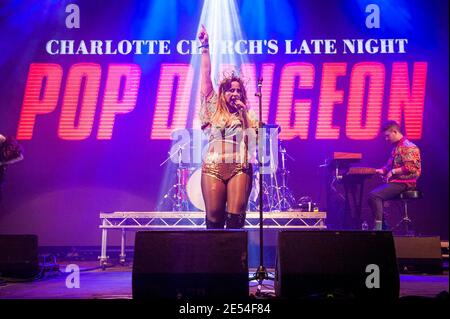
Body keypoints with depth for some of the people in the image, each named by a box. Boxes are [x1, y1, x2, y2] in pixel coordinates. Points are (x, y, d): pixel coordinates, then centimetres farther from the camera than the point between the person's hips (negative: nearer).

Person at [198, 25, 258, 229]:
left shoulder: (247, 114, 19)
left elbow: (254, 137, 3)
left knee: (236, 217, -11)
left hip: (240, 168, 0)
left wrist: (244, 111, 2)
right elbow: (206, 76, 13)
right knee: (213, 217, -5)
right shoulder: (213, 108, 17)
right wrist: (205, 48, 12)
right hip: (213, 167, 0)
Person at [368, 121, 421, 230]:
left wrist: (393, 172, -19)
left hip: (403, 183, -10)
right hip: (395, 181, 10)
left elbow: (410, 167, -22)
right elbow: (390, 166, 24)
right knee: (372, 195, 11)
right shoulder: (396, 147, 17)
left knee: (374, 195, -23)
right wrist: (382, 170, 7)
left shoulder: (408, 147, -13)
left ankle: (378, 227, -23)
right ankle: (382, 224, 8)